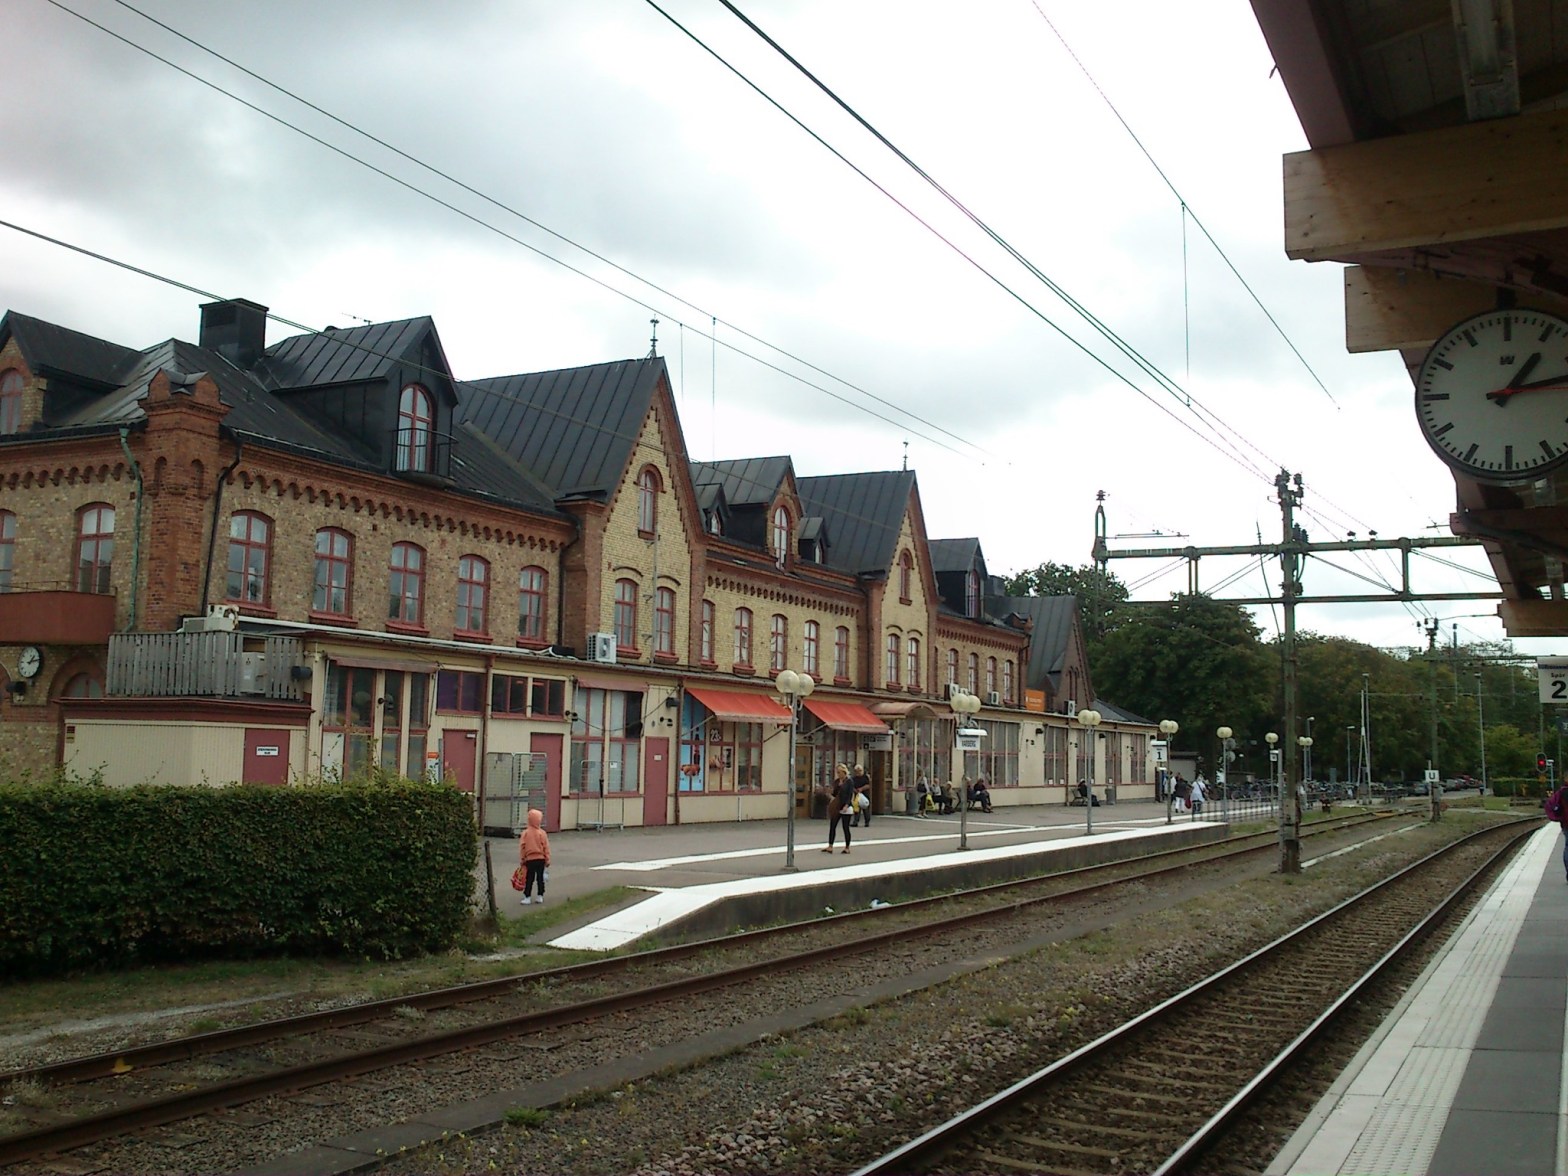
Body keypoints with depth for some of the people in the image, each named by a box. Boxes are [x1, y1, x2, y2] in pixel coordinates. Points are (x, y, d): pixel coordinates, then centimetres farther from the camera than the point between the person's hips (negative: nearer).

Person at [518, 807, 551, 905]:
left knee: (529, 879, 4)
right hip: (540, 859, 1)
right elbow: (546, 848, -3)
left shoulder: (525, 833, -7)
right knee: (540, 878, 10)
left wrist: (522, 859, 8)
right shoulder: (542, 833, -7)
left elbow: (522, 847, -3)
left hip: (529, 859, -1)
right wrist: (547, 860, 7)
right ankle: (540, 896, 13)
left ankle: (527, 897, 3)